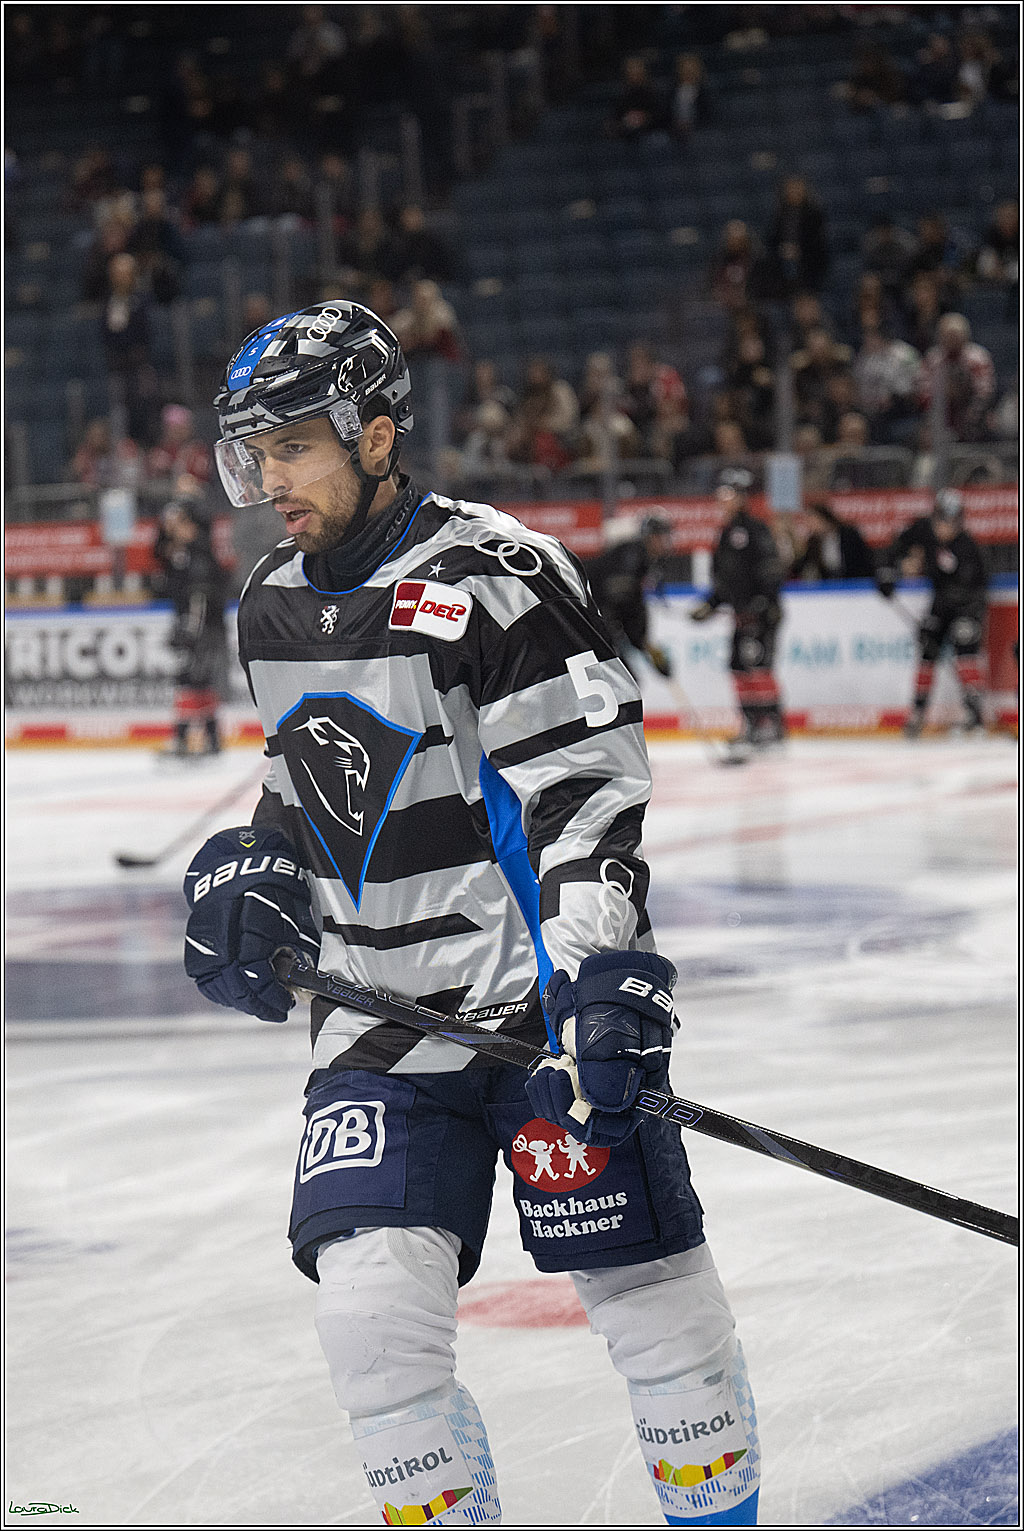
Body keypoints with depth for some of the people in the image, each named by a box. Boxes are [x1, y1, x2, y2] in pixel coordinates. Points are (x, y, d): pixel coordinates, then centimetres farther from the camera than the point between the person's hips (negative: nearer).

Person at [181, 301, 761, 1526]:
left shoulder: (496, 580, -14)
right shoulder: (273, 607, 9)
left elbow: (590, 792, -17)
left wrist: (593, 979, -25)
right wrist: (251, 879, 10)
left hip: (541, 997, -5)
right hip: (375, 1014, 5)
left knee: (646, 1290, 1)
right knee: (368, 1304, -8)